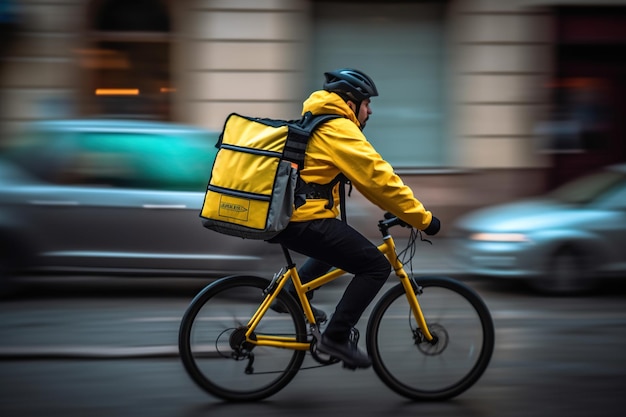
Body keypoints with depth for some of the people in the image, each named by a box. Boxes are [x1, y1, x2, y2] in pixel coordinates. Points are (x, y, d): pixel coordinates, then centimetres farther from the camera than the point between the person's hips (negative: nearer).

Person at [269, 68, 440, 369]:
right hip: (304, 220, -10)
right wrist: (423, 219, -9)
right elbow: (378, 178, -13)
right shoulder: (339, 129, -9)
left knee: (336, 243, 35)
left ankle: (292, 294, 26)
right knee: (376, 266, -6)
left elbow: (367, 175, 25)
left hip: (279, 215, 10)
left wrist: (397, 208, 24)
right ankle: (336, 338, -6)